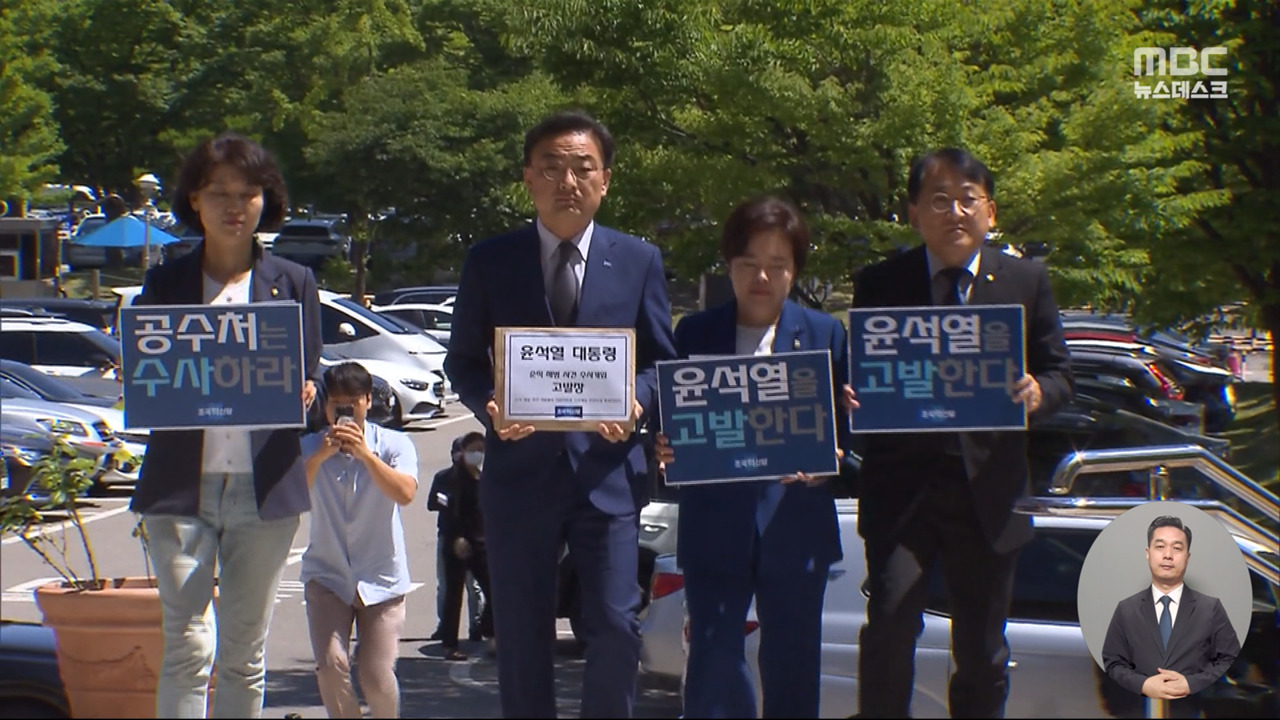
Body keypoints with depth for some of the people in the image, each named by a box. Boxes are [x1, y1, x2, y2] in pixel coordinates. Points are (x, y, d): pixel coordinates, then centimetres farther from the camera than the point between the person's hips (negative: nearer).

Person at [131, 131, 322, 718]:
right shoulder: (164, 284, 9)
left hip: (264, 489, 1)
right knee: (188, 647, -7)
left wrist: (303, 395, -13)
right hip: (181, 486, -1)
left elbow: (307, 383, 10)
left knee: (245, 653, 6)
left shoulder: (292, 284, 10)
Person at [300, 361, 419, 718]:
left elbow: (405, 494, -25)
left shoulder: (394, 444, -7)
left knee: (377, 675, -6)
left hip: (382, 578, -1)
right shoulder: (310, 447, -2)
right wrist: (320, 456, -31)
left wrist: (364, 454, -34)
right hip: (327, 574, 1)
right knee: (331, 664, -16)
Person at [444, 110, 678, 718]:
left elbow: (661, 361, 8)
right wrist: (489, 406, -13)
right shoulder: (490, 261, 3)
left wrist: (636, 401, -13)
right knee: (521, 636, 7)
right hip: (519, 469, 0)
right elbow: (462, 361, 8)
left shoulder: (639, 261, 5)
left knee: (616, 628, -6)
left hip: (606, 471, 0)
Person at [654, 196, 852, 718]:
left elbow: (846, 423, 2)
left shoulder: (826, 335, 5)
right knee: (713, 662, -4)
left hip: (795, 526, 0)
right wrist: (667, 450, -15)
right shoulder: (694, 334, 6)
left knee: (792, 666, 9)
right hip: (715, 524, 0)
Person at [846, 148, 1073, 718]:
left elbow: (1059, 373, 8)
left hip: (987, 493, 2)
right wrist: (852, 401, -17)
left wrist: (1039, 393, -15)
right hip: (902, 489, -2)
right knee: (888, 629, -14)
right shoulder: (878, 284, 5)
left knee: (982, 653, 10)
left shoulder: (1026, 281, 8)